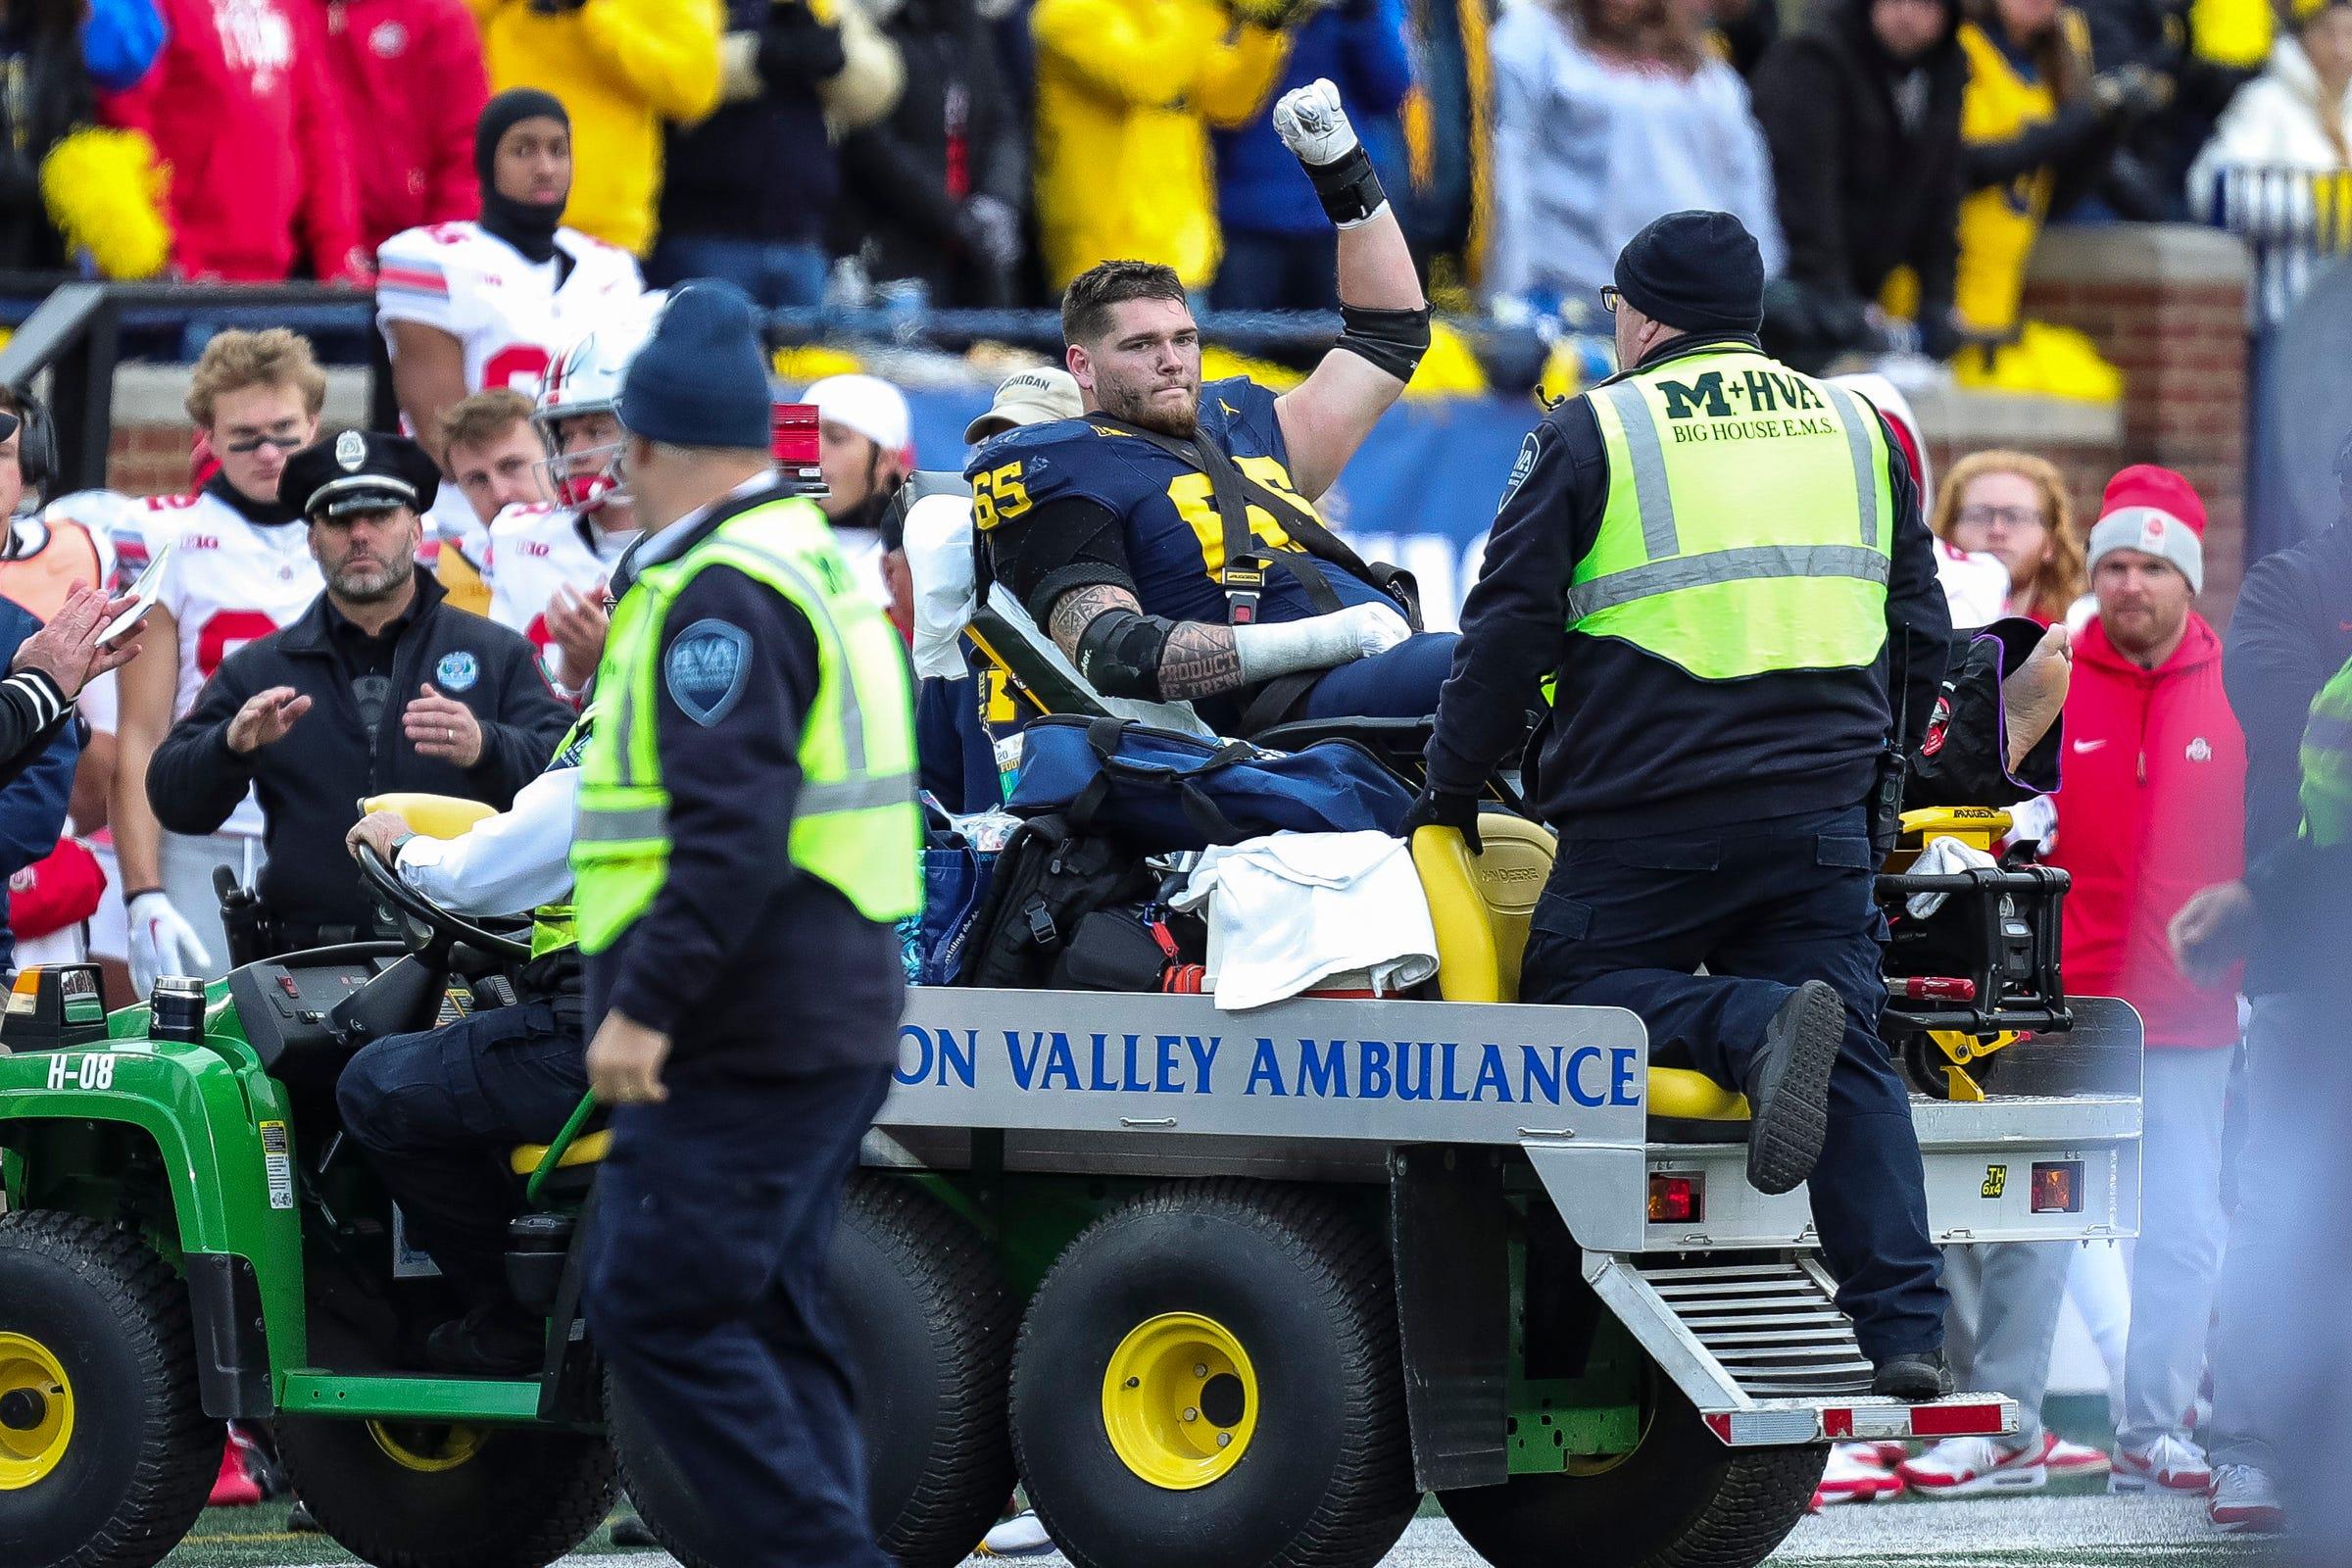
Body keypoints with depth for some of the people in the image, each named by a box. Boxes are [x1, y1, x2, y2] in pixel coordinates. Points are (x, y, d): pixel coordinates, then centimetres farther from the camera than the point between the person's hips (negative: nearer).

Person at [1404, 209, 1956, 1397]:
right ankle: (1904, 1331, -7)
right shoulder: (1854, 430, 16)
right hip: (1823, 816, 4)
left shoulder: (1591, 436, 1)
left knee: (1575, 990, 6)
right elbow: (1921, 631, 21)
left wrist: (1451, 795, 10)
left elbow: (1506, 631, 0)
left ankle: (1758, 1027, -23)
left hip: (1652, 812, -4)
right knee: (1855, 1063, 5)